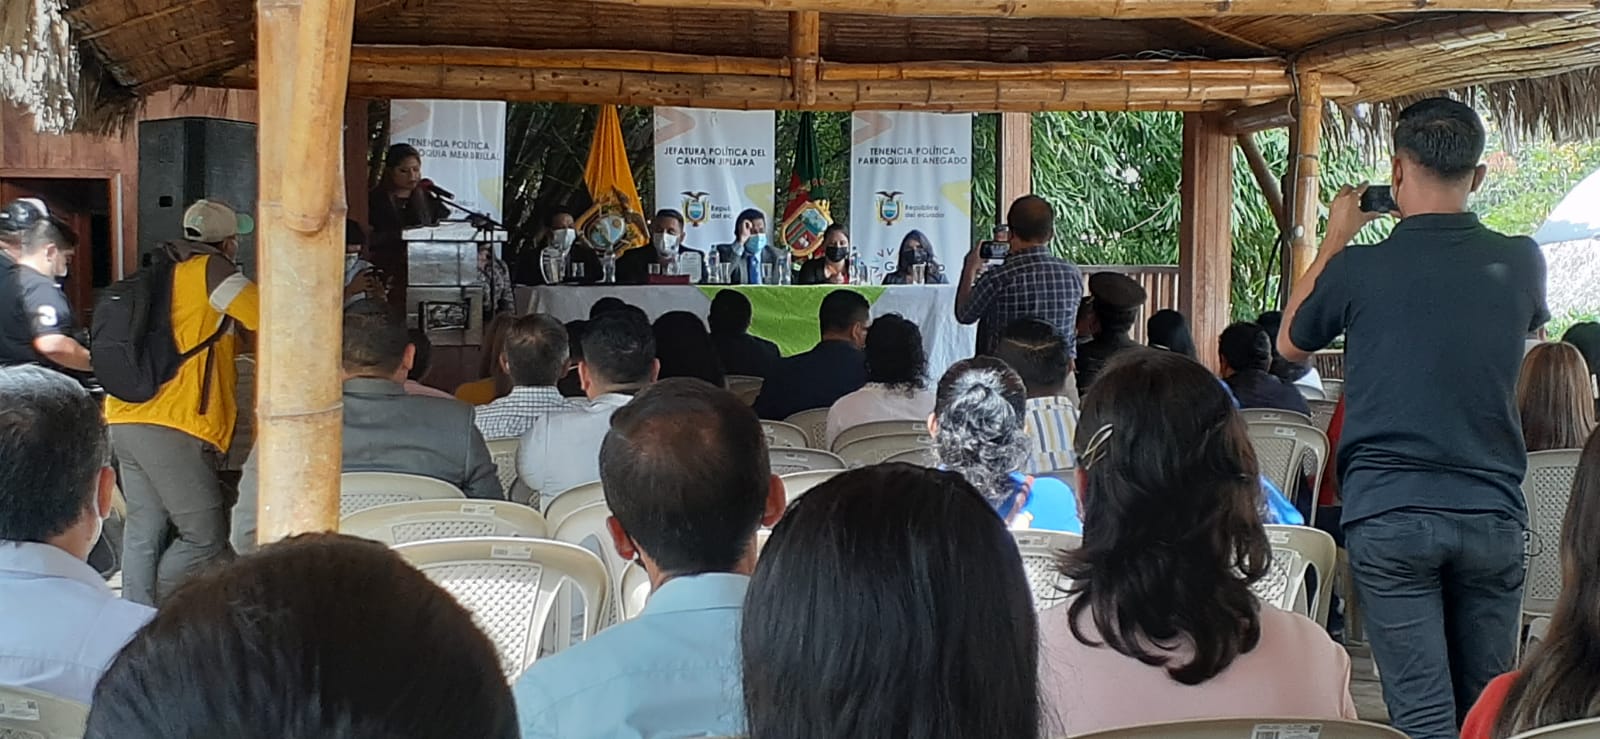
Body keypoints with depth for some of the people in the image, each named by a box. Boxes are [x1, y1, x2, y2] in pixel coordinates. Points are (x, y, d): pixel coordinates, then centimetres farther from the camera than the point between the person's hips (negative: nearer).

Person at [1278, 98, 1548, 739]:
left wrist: (1334, 238, 18)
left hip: (1389, 516, -3)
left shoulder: (1359, 269, -9)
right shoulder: (1521, 262, -1)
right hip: (1492, 514, 3)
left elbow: (1291, 345, 11)